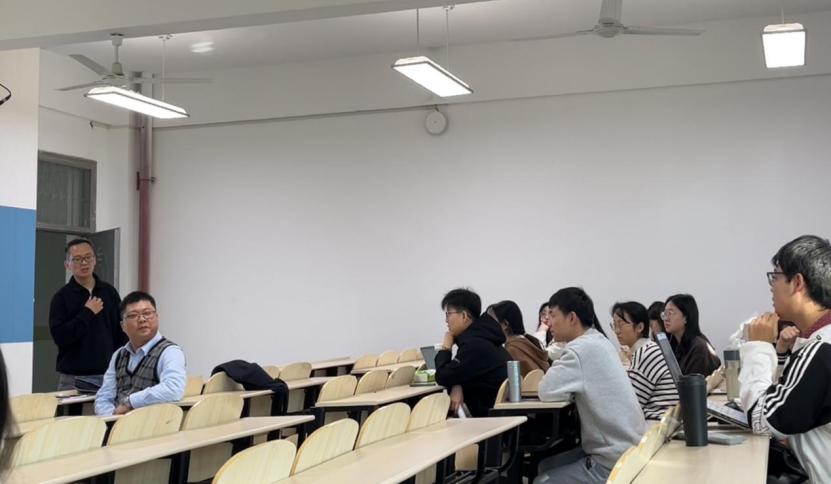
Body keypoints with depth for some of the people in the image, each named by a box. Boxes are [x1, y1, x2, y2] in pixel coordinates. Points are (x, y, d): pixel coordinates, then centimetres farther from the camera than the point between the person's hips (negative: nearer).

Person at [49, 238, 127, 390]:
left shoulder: (110, 292, 7)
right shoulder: (62, 297, -2)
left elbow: (121, 332, 9)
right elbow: (59, 336, -13)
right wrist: (87, 313, -14)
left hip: (108, 375, 2)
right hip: (73, 378, -2)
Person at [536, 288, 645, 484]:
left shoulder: (584, 348, -20)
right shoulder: (598, 342, 10)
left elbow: (548, 391, -20)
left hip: (615, 463, -9)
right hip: (624, 450, 9)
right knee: (546, 467, 17)